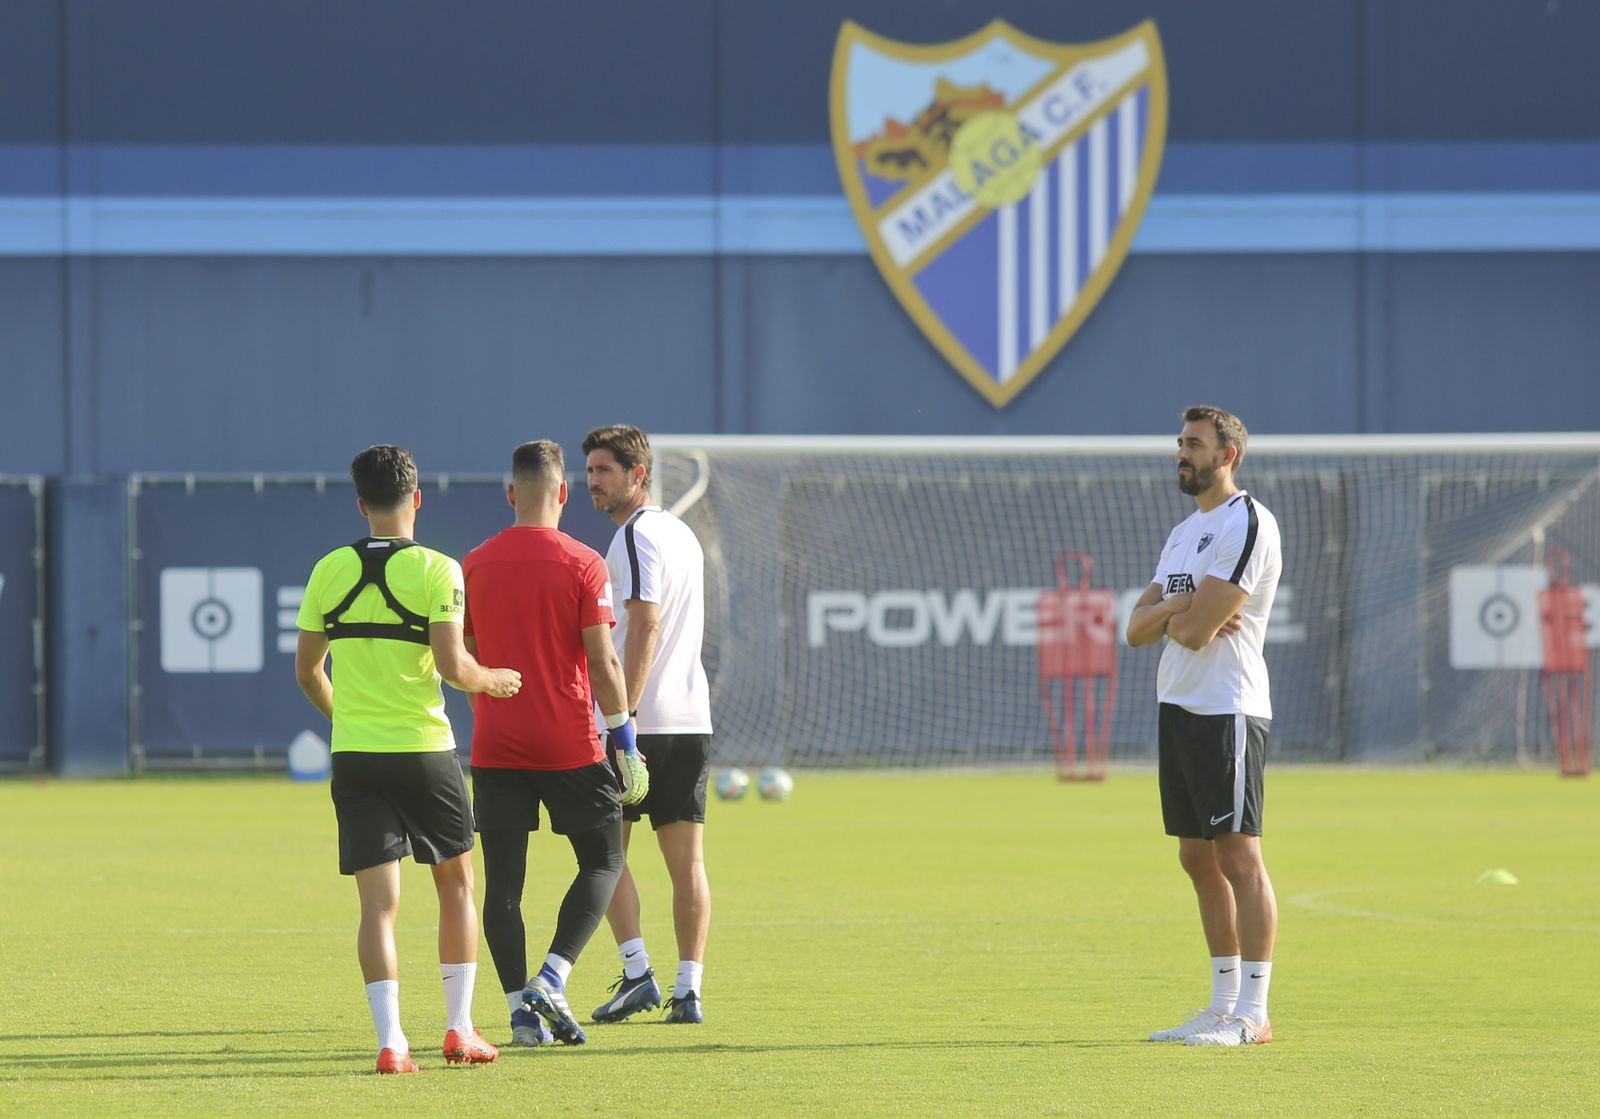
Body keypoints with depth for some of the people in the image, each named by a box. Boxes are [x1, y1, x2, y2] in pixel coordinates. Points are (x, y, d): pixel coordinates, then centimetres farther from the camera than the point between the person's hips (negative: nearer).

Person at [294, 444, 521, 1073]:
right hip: (423, 749, -2)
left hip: (353, 755, 3)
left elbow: (307, 671, 10)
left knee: (379, 902, 1)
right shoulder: (435, 570, -8)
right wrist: (491, 681, 5)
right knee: (456, 885, 16)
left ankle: (390, 1039, -9)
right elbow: (452, 665, -16)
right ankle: (459, 1030, 16)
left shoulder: (329, 571, 4)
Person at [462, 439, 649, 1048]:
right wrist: (625, 743, -4)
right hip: (570, 745, -3)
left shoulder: (474, 565, 4)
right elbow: (602, 662, -10)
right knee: (603, 860, 11)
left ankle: (521, 1010, 1)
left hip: (494, 747, 3)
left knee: (503, 883, 5)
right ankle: (550, 982, -4)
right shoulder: (582, 564, -6)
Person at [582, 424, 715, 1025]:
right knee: (687, 859, 4)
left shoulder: (636, 536, -10)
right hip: (691, 719, 8)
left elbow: (646, 621, -20)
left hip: (640, 720, -8)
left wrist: (623, 712, -25)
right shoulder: (682, 534, 18)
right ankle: (688, 991, 1)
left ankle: (637, 971, -6)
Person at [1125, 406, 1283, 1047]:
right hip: (1178, 706, 10)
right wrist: (1181, 611, -8)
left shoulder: (1247, 524, -11)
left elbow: (1193, 630, -19)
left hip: (1227, 710, -10)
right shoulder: (1185, 532, 19)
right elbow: (1137, 629, 12)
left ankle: (1253, 1015, -10)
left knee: (1237, 856, -9)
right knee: (1198, 859, 11)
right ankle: (1224, 1006, 16)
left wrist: (1169, 616, 2)